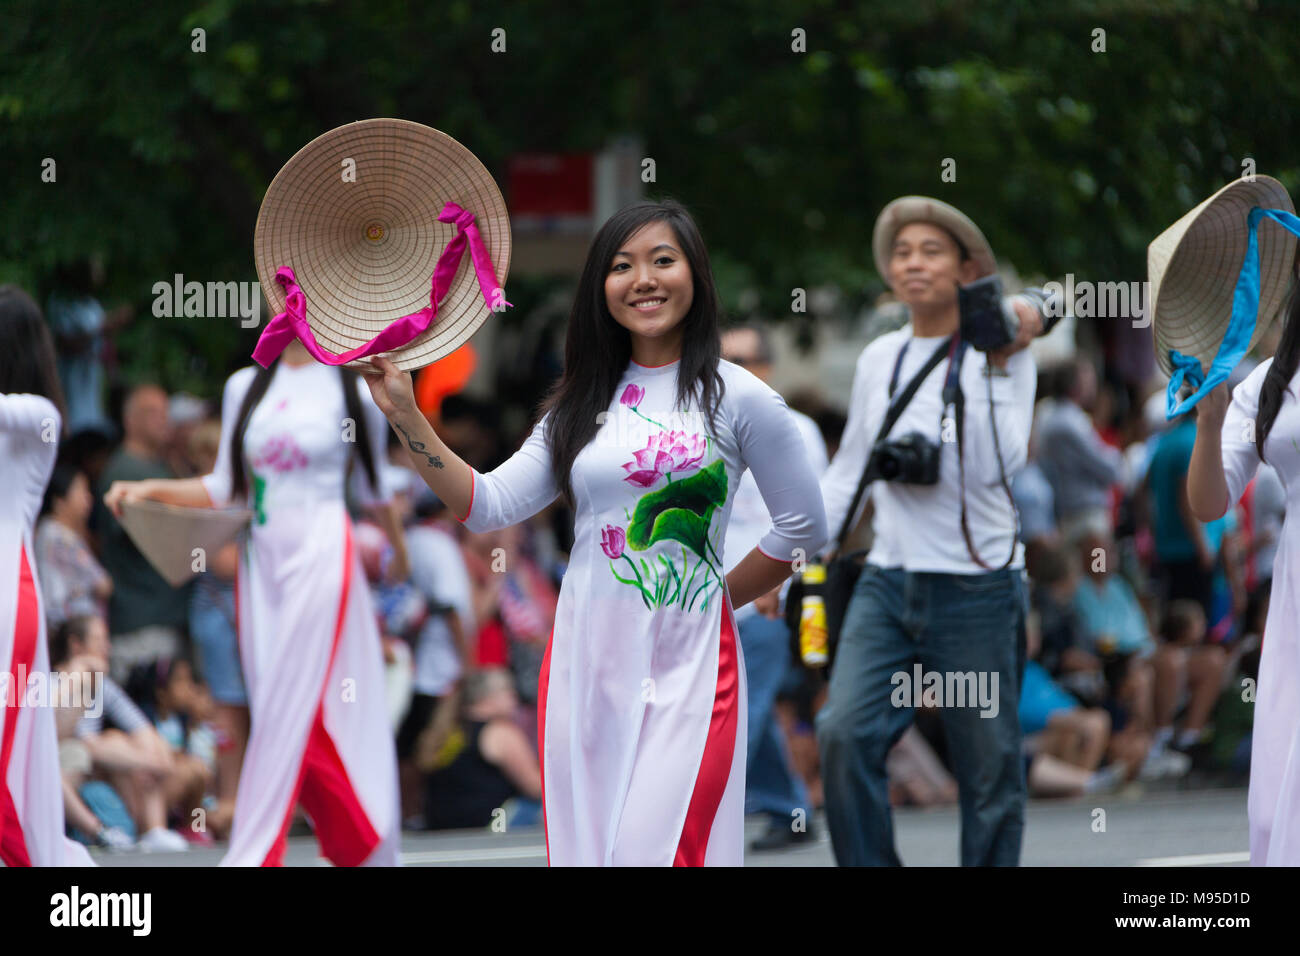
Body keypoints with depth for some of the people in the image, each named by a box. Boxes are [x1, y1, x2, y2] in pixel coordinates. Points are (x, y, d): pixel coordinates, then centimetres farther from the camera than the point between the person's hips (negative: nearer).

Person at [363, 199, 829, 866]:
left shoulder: (737, 398, -3)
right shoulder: (581, 404, 11)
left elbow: (803, 531, 4)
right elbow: (488, 506, 4)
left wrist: (717, 597, 6)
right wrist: (404, 416, -3)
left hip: (684, 669, -4)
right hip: (581, 661, 5)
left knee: (654, 852, -12)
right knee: (586, 850, 6)